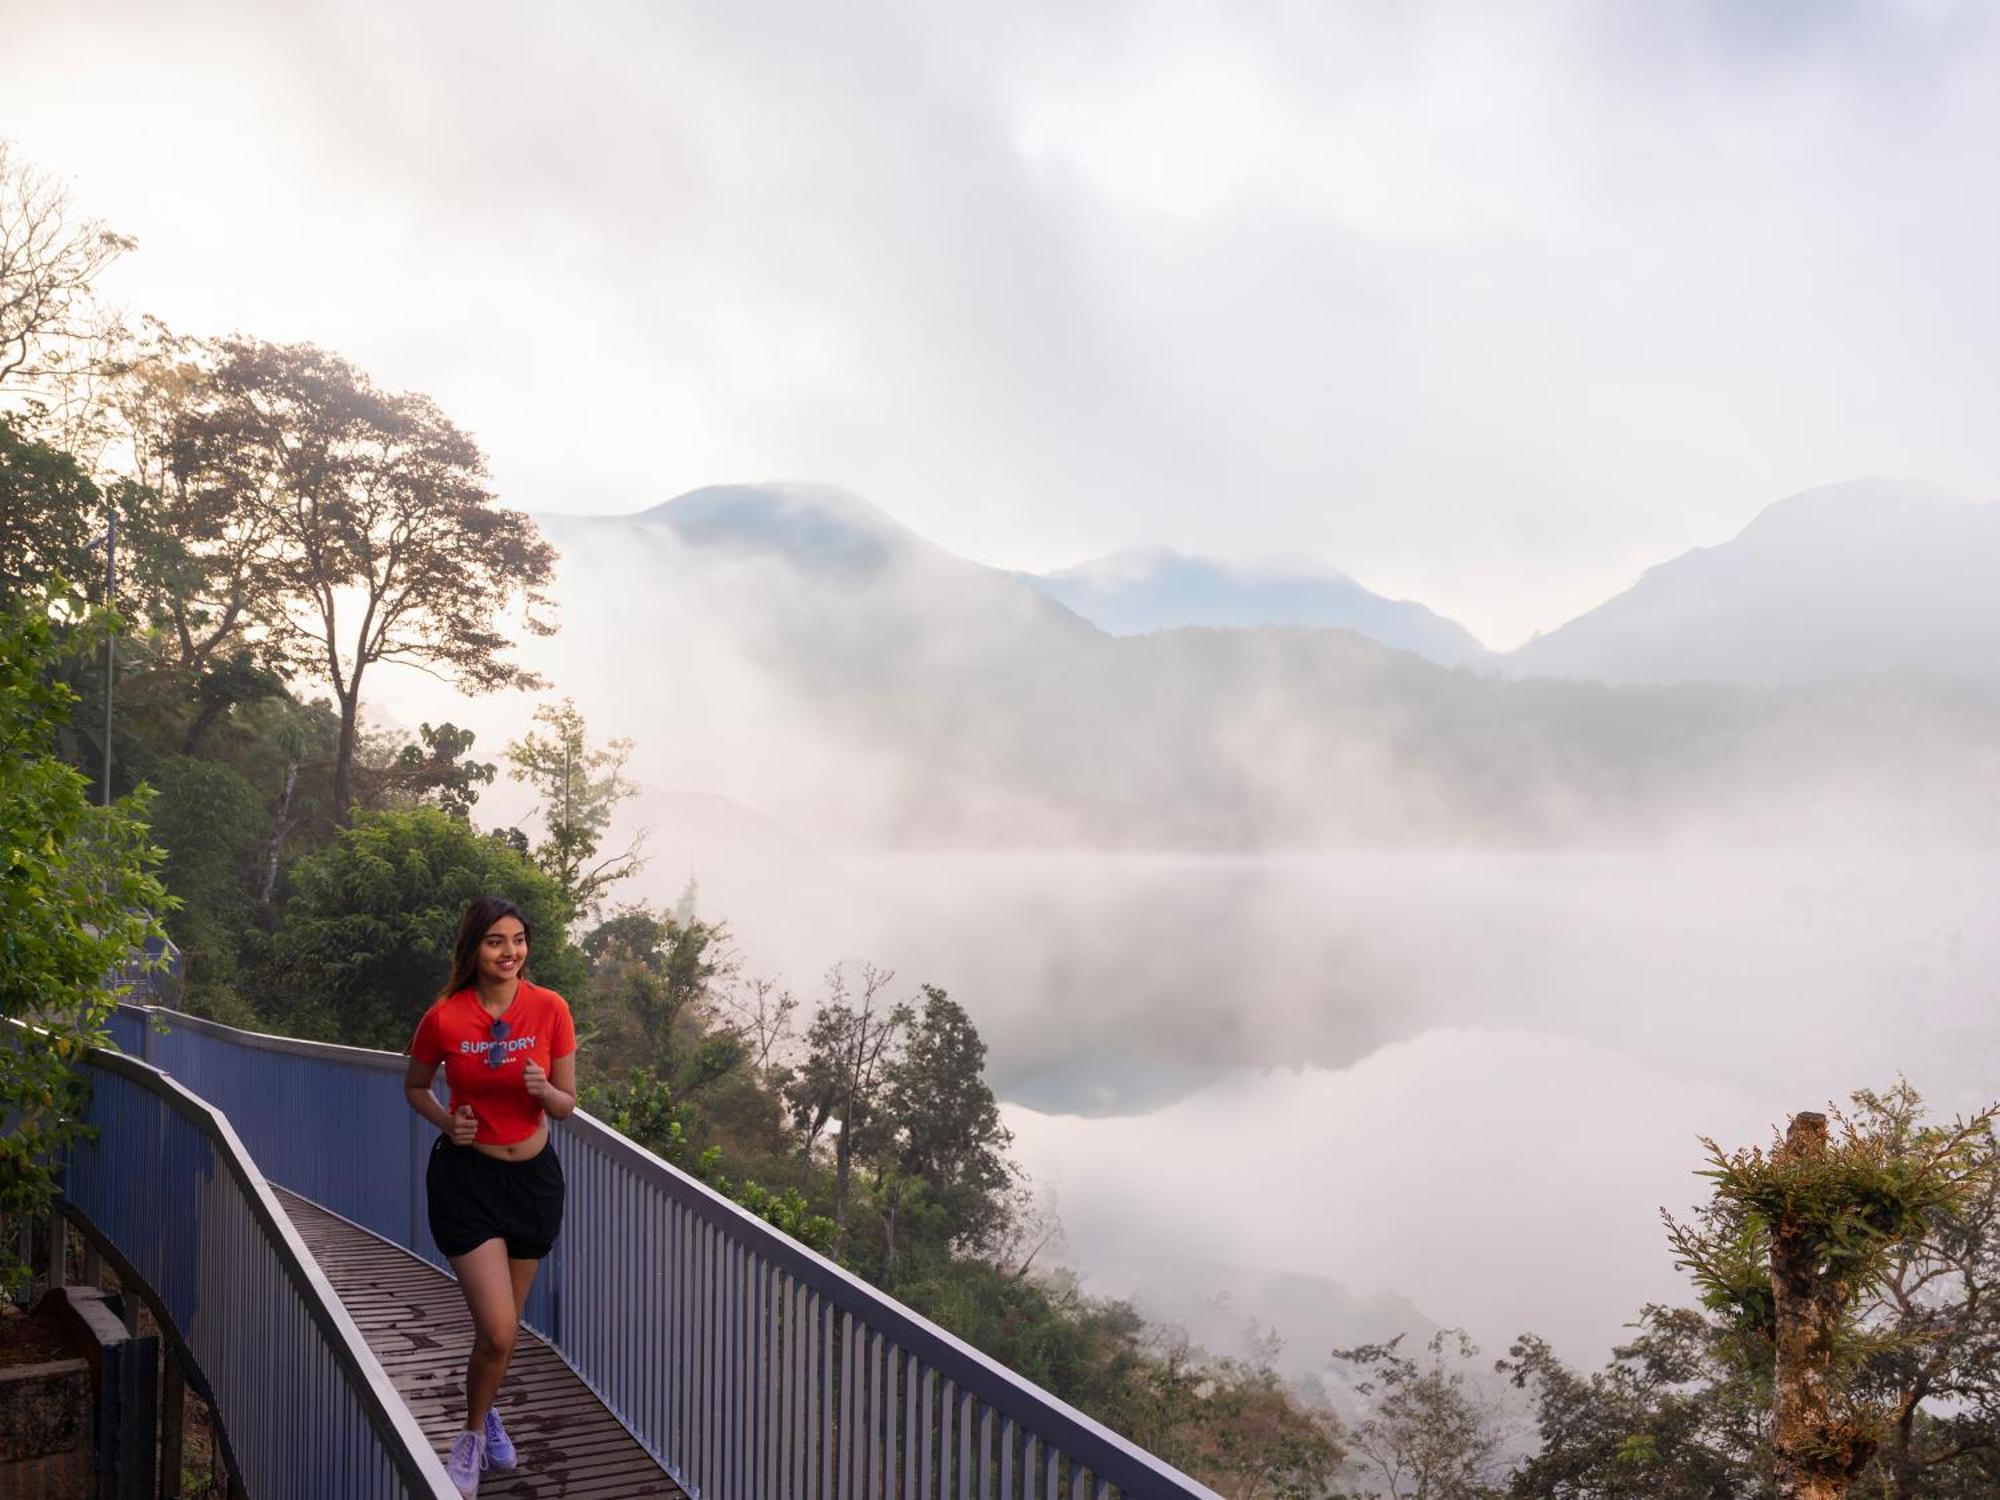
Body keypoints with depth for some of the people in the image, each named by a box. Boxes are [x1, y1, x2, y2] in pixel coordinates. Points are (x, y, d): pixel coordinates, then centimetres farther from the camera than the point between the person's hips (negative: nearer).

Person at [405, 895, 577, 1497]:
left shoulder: (550, 1009, -9)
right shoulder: (444, 1018, -12)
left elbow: (567, 1104, -1)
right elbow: (415, 1086, 7)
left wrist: (544, 1090, -23)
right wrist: (447, 1122, -11)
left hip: (534, 1176, 3)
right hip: (466, 1176, -2)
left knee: (503, 1328, 17)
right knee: (497, 1332, -12)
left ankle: (483, 1413, 47)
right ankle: (474, 1433, 18)